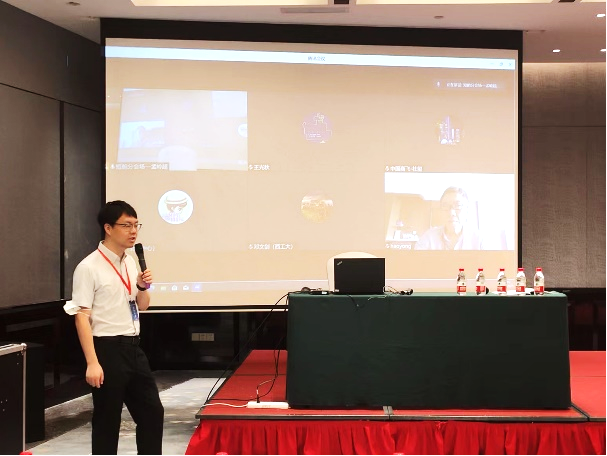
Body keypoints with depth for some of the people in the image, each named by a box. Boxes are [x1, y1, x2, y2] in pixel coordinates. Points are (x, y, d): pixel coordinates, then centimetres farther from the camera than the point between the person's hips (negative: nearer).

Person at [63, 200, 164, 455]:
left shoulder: (131, 263, 10)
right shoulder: (89, 267, -13)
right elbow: (81, 317, -17)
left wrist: (142, 288, -3)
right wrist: (92, 363, -22)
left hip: (133, 347, 7)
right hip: (107, 348, -7)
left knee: (152, 412, 10)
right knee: (107, 420, 3)